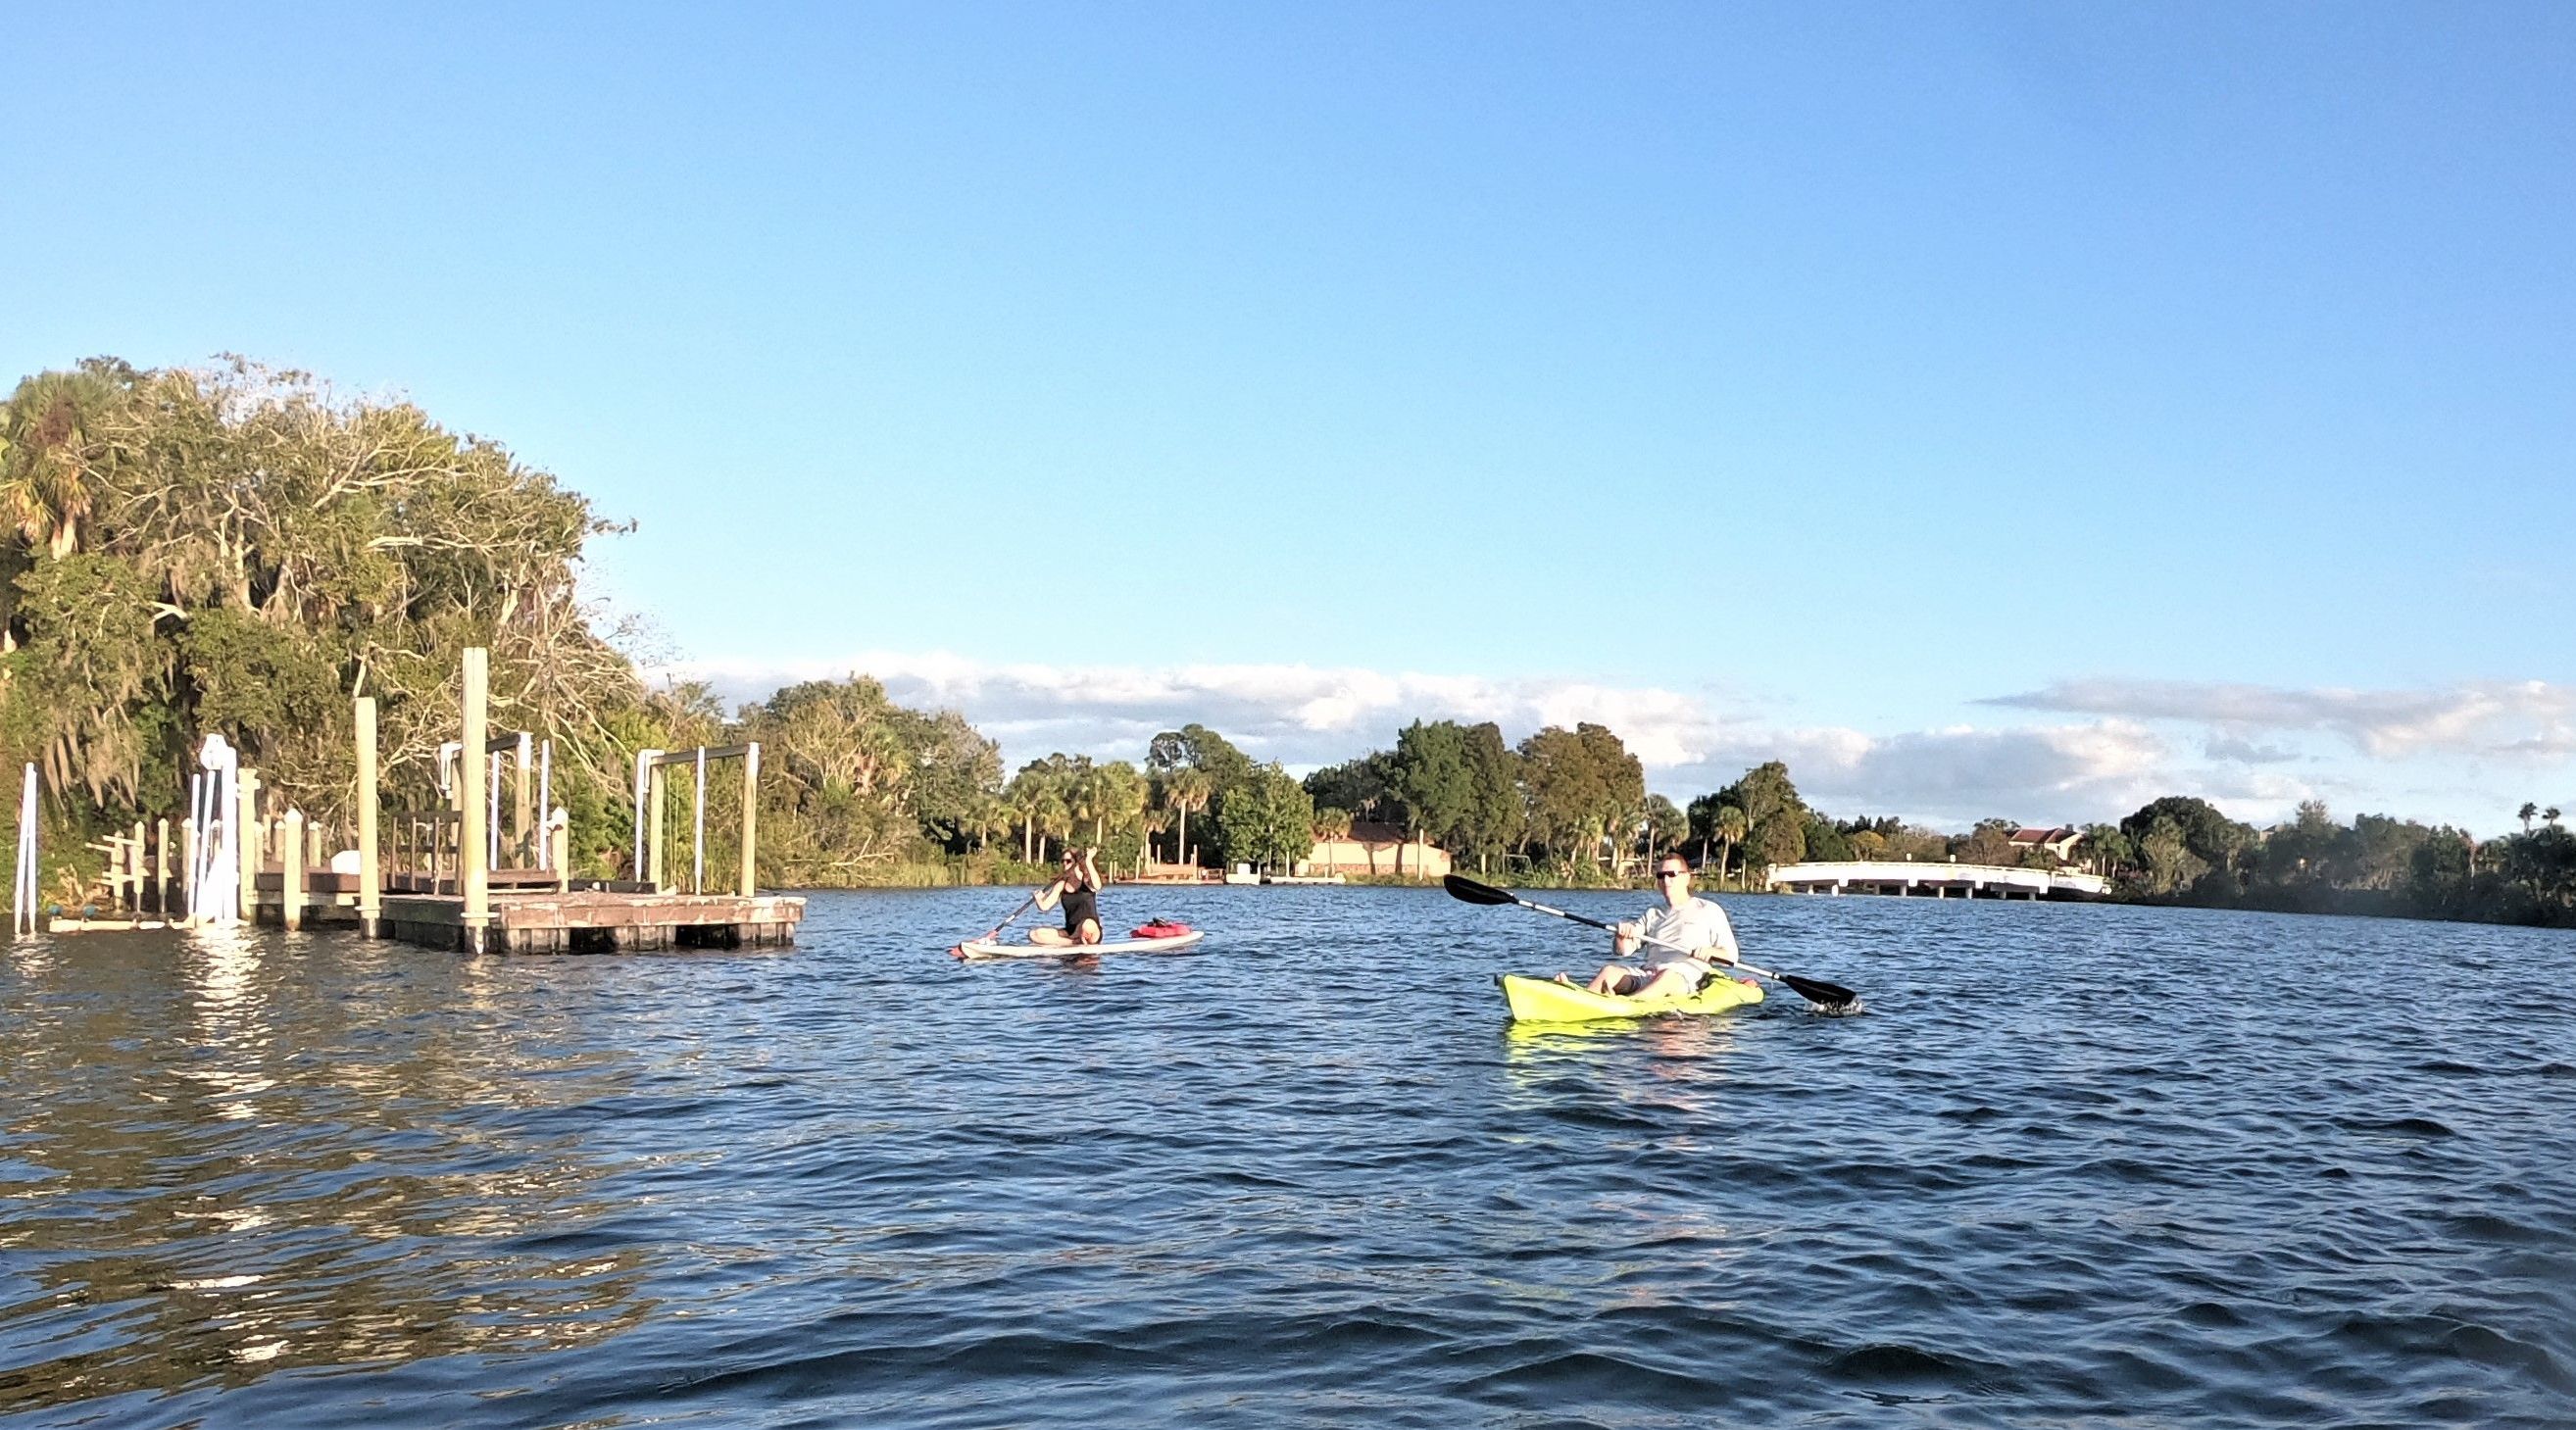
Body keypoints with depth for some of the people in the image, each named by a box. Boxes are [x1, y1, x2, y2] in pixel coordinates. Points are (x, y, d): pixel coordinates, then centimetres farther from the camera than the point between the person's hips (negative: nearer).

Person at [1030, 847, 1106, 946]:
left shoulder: (1086, 881, -2)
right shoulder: (1061, 885, 11)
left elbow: (1097, 886, -27)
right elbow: (1045, 906, 4)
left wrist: (1088, 861, -26)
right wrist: (1038, 899, -18)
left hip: (1091, 931, -5)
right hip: (1070, 932, 5)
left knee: (1087, 924, -42)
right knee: (1034, 934, -14)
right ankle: (1075, 942, -19)